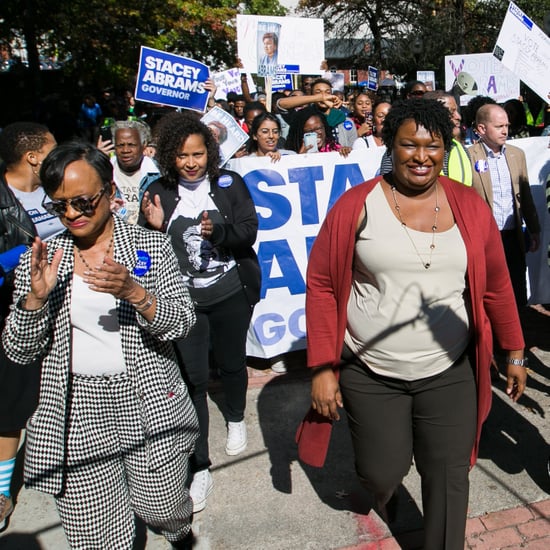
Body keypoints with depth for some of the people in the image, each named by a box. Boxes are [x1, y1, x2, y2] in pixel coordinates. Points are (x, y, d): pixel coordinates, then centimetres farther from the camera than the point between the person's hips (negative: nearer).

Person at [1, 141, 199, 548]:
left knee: (163, 509, 14)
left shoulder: (151, 247, -1)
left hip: (148, 406, -1)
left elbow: (183, 323, -7)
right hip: (75, 418, 1)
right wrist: (36, 296, -17)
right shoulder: (41, 260, 3)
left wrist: (134, 292, -25)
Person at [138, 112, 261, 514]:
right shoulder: (159, 193, -1)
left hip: (230, 295, 1)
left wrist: (218, 231, -26)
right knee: (193, 378, -2)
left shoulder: (229, 184, -3)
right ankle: (200, 468, 10)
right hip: (183, 299, 0)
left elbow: (249, 233, -8)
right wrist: (154, 227, -19)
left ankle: (236, 419, 49)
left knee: (232, 362, 19)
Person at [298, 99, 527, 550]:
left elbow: (496, 285, 8)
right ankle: (383, 493, 51)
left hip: (449, 374, 2)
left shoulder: (470, 207, -1)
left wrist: (515, 352, 13)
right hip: (370, 374, -1)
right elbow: (322, 285, -6)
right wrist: (322, 368, -8)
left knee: (449, 476, 9)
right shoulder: (356, 205, -8)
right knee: (383, 471, 12)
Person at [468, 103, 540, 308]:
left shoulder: (517, 154, 10)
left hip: (513, 237, 5)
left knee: (518, 296, 10)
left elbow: (525, 196, 16)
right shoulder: (468, 157, -8)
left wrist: (534, 230, 16)